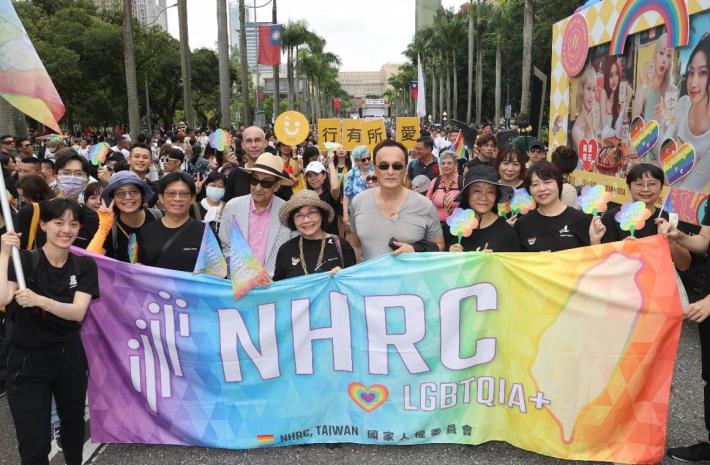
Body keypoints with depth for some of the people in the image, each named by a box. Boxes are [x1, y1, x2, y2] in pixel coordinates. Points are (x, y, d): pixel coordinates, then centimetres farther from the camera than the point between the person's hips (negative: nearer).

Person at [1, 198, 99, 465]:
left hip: (69, 357, 3)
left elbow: (78, 312, -17)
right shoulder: (24, 260, -8)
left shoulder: (84, 266, -2)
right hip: (27, 360, -3)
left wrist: (39, 300, -33)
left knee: (73, 424, 21)